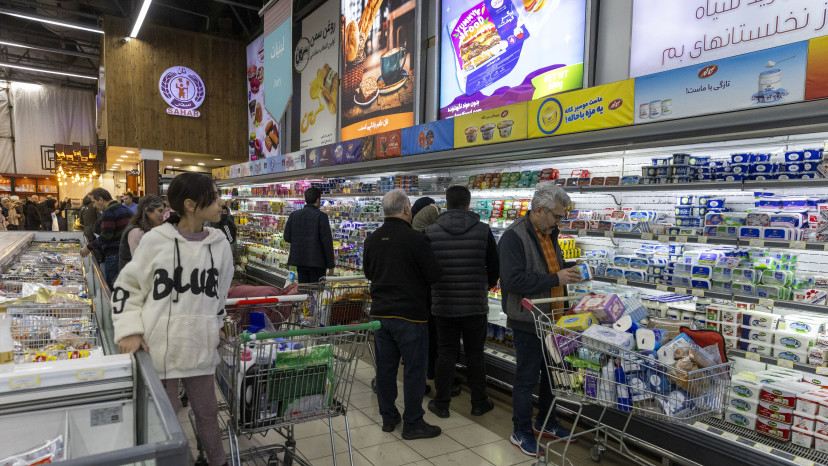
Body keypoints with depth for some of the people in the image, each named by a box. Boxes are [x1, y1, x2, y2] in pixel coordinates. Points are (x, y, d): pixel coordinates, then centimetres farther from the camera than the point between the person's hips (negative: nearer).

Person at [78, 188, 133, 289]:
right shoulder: (125, 209, 15)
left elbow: (106, 236, -17)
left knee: (112, 288, -2)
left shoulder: (108, 212, -12)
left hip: (114, 254, -9)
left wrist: (89, 247, -5)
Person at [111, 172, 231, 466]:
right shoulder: (155, 240, -11)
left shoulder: (219, 243, 0)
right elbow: (127, 286, 0)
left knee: (207, 412, 17)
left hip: (200, 348, 3)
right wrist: (129, 330, -8)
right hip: (159, 349, -3)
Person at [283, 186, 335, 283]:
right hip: (316, 261, -5)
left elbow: (287, 237, 5)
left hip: (299, 260, 5)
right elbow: (327, 241, -12)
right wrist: (330, 264, -6)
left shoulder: (294, 215, 3)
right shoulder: (321, 216, -11)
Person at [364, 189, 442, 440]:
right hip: (410, 314, -6)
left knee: (385, 367, 15)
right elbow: (434, 275, -12)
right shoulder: (415, 238, -16)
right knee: (414, 369, 5)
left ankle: (388, 416, 27)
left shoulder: (372, 239, 3)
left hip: (380, 313, 6)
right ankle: (412, 423, 14)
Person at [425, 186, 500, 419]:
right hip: (475, 304, 0)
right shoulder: (483, 231, -7)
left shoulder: (431, 232, -8)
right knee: (475, 355, 12)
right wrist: (487, 286, 21)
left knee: (445, 354, 11)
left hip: (443, 305, 0)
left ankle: (441, 404, 21)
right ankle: (479, 403, 26)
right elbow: (494, 267, 1)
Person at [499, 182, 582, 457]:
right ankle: (521, 432, 21)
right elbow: (513, 279, -28)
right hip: (529, 322, -9)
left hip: (553, 319, 9)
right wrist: (556, 278, -26)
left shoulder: (549, 234, 10)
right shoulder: (514, 237, -19)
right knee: (527, 378, 4)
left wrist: (569, 269, 4)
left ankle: (545, 423, 38)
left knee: (552, 373, 19)